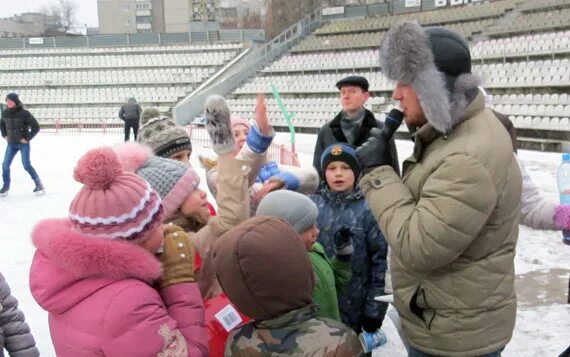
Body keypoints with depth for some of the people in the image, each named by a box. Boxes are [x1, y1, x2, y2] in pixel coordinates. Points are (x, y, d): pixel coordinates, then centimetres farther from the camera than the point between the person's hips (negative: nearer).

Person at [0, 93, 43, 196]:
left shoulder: (24, 113, -18)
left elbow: (36, 127, -14)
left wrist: (27, 138, -14)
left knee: (27, 165, -10)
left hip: (23, 144, -5)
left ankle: (39, 184, 7)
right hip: (11, 144, 5)